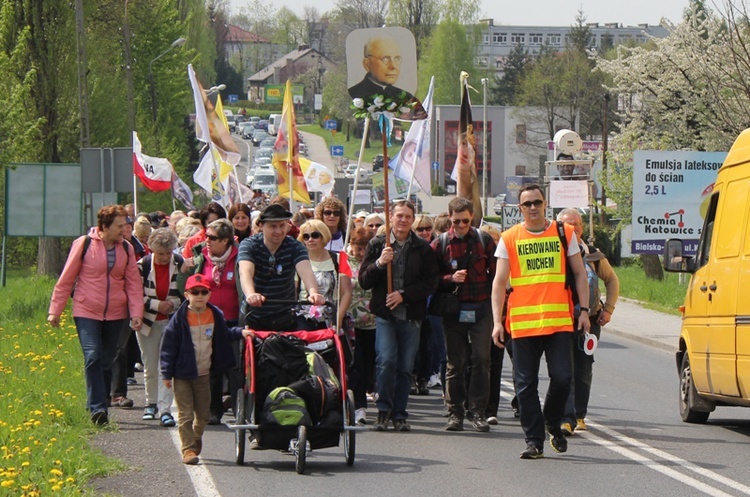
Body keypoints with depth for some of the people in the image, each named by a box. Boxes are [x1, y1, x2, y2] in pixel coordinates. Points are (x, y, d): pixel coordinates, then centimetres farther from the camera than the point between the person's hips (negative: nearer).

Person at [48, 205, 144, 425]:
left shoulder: (126, 249, 4)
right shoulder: (84, 244, -7)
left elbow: (134, 283, 7)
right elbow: (66, 279, 0)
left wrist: (136, 313, -5)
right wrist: (55, 310, 0)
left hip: (115, 314, 4)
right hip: (87, 312, -4)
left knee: (107, 362, 8)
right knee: (93, 358, -16)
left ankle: (101, 407, 18)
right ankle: (97, 408, -18)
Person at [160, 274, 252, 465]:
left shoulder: (215, 315, 1)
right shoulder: (180, 318, -11)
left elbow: (225, 335, 18)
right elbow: (169, 346, -8)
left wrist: (241, 332, 0)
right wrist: (167, 373, -10)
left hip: (204, 374, 4)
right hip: (182, 374, -4)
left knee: (203, 414, 13)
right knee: (185, 414, -4)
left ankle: (196, 437, 40)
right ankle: (188, 449, 1)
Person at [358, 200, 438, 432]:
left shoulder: (423, 249, 7)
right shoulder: (377, 245, 6)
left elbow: (430, 282, 2)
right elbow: (364, 281, 3)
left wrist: (404, 295, -9)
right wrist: (379, 263, -14)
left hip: (411, 315, 1)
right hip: (384, 313, -1)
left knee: (405, 366, 2)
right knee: (386, 360, -15)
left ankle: (399, 414, 10)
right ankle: (384, 410, -2)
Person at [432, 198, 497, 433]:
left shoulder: (484, 240, 4)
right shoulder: (440, 244, 4)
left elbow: (496, 274, 7)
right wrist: (451, 279, -15)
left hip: (481, 309, 0)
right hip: (454, 310, 0)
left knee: (481, 359, -5)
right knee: (455, 362, 3)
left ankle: (478, 411, -1)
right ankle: (455, 412, 8)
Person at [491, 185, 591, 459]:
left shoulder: (564, 233, 8)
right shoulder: (509, 239, 6)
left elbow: (580, 273, 13)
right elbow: (499, 282, 5)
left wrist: (584, 310, 4)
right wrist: (497, 321, -3)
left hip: (559, 320, 0)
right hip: (522, 322, 0)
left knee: (562, 377, -7)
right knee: (526, 384, 1)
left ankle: (552, 424, 20)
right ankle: (534, 441, 9)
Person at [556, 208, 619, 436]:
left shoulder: (593, 255, 8)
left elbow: (612, 280, 21)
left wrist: (608, 309, 10)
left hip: (589, 320, 3)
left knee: (583, 370, 9)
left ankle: (579, 416, 21)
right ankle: (567, 419, -18)